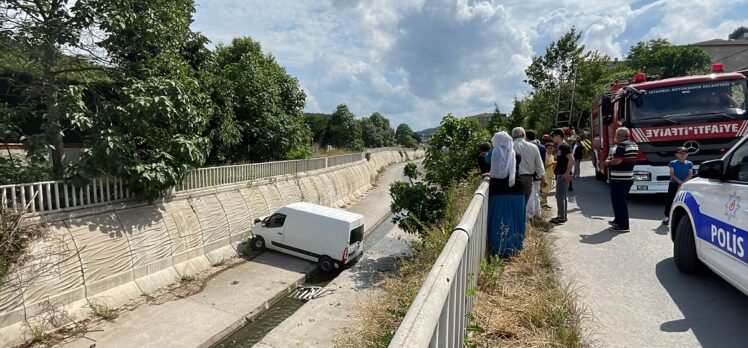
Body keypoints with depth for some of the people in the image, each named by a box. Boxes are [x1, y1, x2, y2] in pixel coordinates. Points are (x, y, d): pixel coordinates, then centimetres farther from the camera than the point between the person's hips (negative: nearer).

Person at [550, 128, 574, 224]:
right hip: (559, 174, 10)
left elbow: (571, 160, -23)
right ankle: (562, 216, 20)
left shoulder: (564, 146, -14)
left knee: (559, 195, -9)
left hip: (563, 175, -10)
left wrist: (567, 173, -24)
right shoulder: (559, 147, 15)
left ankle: (561, 217, -5)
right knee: (562, 195, 13)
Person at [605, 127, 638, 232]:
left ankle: (623, 225, -3)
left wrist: (608, 162, -7)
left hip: (619, 178, -10)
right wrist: (613, 158, 18)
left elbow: (617, 161, -25)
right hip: (629, 177, 10)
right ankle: (618, 220, 32)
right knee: (620, 200, 21)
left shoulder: (621, 145, -16)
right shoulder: (634, 145, 14)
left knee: (618, 201, -5)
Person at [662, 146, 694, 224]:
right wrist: (680, 182, -16)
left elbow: (690, 174, -1)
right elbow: (672, 174, -5)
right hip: (673, 184, -1)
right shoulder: (673, 163, 1)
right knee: (670, 200, -3)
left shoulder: (689, 163, 5)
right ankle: (667, 216, 2)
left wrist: (683, 182, -15)